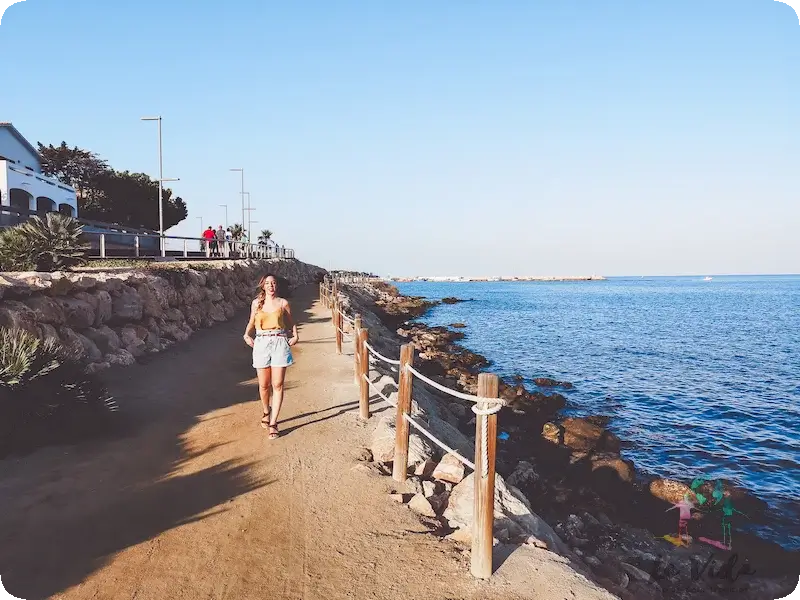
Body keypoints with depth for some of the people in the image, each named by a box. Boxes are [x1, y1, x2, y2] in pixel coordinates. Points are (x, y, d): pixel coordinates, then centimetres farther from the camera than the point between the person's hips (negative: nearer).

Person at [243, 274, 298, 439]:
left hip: (279, 343, -1)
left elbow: (291, 322, 14)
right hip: (261, 343, 1)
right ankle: (266, 412, 35)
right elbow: (251, 322, 18)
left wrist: (295, 336, -1)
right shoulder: (256, 303, 8)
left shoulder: (283, 303, 5)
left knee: (277, 384, -5)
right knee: (264, 384, 6)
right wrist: (246, 335, 2)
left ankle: (273, 423, 1)